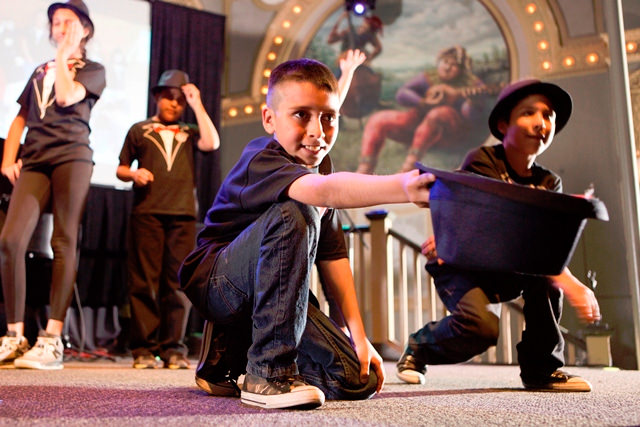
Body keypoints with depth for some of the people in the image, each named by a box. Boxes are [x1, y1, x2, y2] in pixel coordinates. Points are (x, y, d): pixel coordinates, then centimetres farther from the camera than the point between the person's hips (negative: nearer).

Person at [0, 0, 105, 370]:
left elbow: (67, 97, -7)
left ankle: (53, 339, -11)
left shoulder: (93, 70, 14)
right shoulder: (40, 72, 28)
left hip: (71, 156, -4)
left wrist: (64, 55, 6)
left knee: (65, 244, -10)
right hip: (34, 161, 4)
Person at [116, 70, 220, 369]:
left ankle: (174, 348, 1)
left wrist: (197, 105, 4)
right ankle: (145, 349, -1)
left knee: (177, 283, -3)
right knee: (145, 281, -5)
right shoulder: (139, 130, 20)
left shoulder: (190, 133, 21)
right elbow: (121, 168, 19)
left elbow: (212, 143, 0)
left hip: (183, 214, 1)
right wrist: (133, 173, -4)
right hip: (147, 212, 0)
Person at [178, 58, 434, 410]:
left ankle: (233, 350, 13)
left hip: (266, 292, 8)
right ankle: (267, 371, -27)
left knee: (357, 380, -5)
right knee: (294, 213, -34)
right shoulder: (261, 161, -21)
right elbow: (325, 190, -45)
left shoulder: (319, 165, 5)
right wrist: (402, 186, -62)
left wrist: (358, 336, -4)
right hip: (215, 281, -7)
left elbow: (332, 256, 2)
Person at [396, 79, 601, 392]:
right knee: (481, 324, -31)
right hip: (457, 265, -5)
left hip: (503, 274, 5)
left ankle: (541, 368, -11)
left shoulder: (549, 184, 0)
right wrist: (569, 283, -39)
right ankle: (418, 347, 2)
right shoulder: (482, 162, -17)